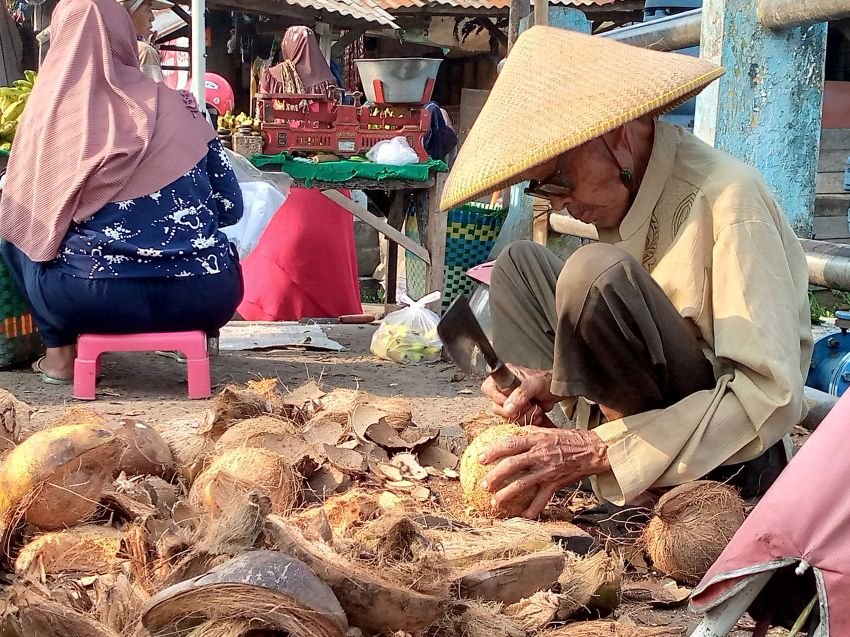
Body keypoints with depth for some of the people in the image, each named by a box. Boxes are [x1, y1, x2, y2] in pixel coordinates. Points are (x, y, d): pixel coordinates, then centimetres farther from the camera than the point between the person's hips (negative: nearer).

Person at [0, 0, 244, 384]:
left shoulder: (52, 109, 3)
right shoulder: (174, 104, 8)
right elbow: (229, 206, 11)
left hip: (98, 297, -3)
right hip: (207, 295, 3)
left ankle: (61, 351, 17)